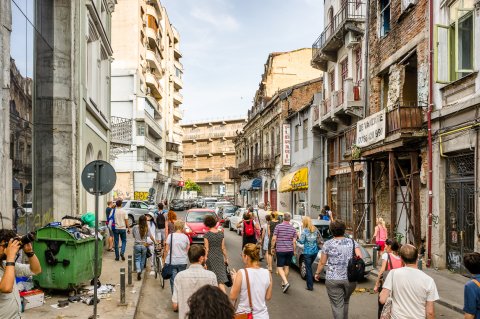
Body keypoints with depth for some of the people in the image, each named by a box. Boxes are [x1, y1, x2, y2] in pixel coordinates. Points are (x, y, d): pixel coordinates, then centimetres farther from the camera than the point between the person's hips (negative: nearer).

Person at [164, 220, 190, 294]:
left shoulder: (170, 236, -4)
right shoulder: (185, 237, 0)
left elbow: (166, 250, -4)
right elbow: (188, 250, 6)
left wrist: (164, 259, 7)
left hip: (172, 261, -2)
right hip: (183, 261, 2)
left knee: (173, 280, 2)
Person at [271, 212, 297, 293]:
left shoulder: (278, 227, -8)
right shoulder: (293, 228, 2)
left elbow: (274, 239, -10)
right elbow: (294, 241, 2)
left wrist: (273, 247, 3)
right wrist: (293, 250, 13)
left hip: (280, 250, -4)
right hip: (289, 250, 4)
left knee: (280, 267, -1)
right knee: (287, 266, 15)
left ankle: (286, 282, -19)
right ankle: (283, 283, 26)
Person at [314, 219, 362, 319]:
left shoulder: (328, 244, -2)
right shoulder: (352, 242, 3)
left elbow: (322, 262, 2)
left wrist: (317, 273, 15)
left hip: (333, 280, -3)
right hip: (350, 279, 3)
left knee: (337, 305, 3)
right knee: (345, 302, 23)